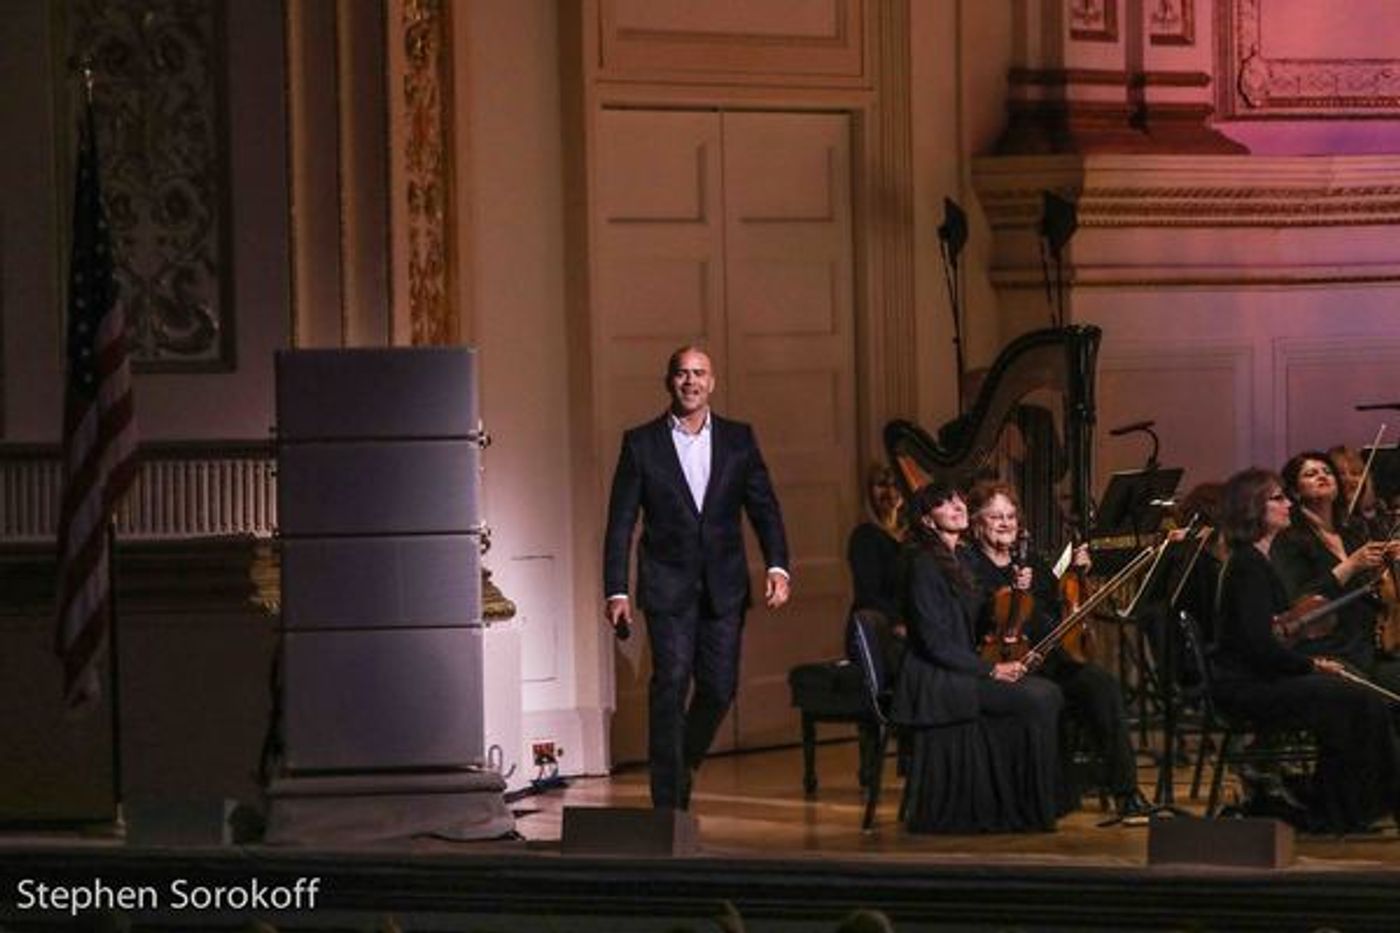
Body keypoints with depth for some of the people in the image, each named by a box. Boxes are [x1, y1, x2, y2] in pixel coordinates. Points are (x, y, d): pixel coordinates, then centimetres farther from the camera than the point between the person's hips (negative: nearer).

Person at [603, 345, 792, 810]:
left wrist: (777, 566, -10)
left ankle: (679, 768, 28)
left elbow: (763, 506, 6)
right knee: (670, 685, -9)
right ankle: (669, 801, -6)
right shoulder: (642, 443, 1)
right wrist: (616, 591, -7)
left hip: (724, 588, 2)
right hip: (668, 587, -2)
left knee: (720, 688, 2)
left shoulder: (738, 439, 8)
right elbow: (620, 522, 1)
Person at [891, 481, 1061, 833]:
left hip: (959, 671, 9)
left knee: (1047, 692, -9)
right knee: (1035, 699, -21)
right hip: (935, 682, -9)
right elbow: (936, 642, -18)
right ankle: (1034, 810, -12)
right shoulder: (925, 565, -12)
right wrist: (990, 670, -16)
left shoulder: (956, 560, 17)